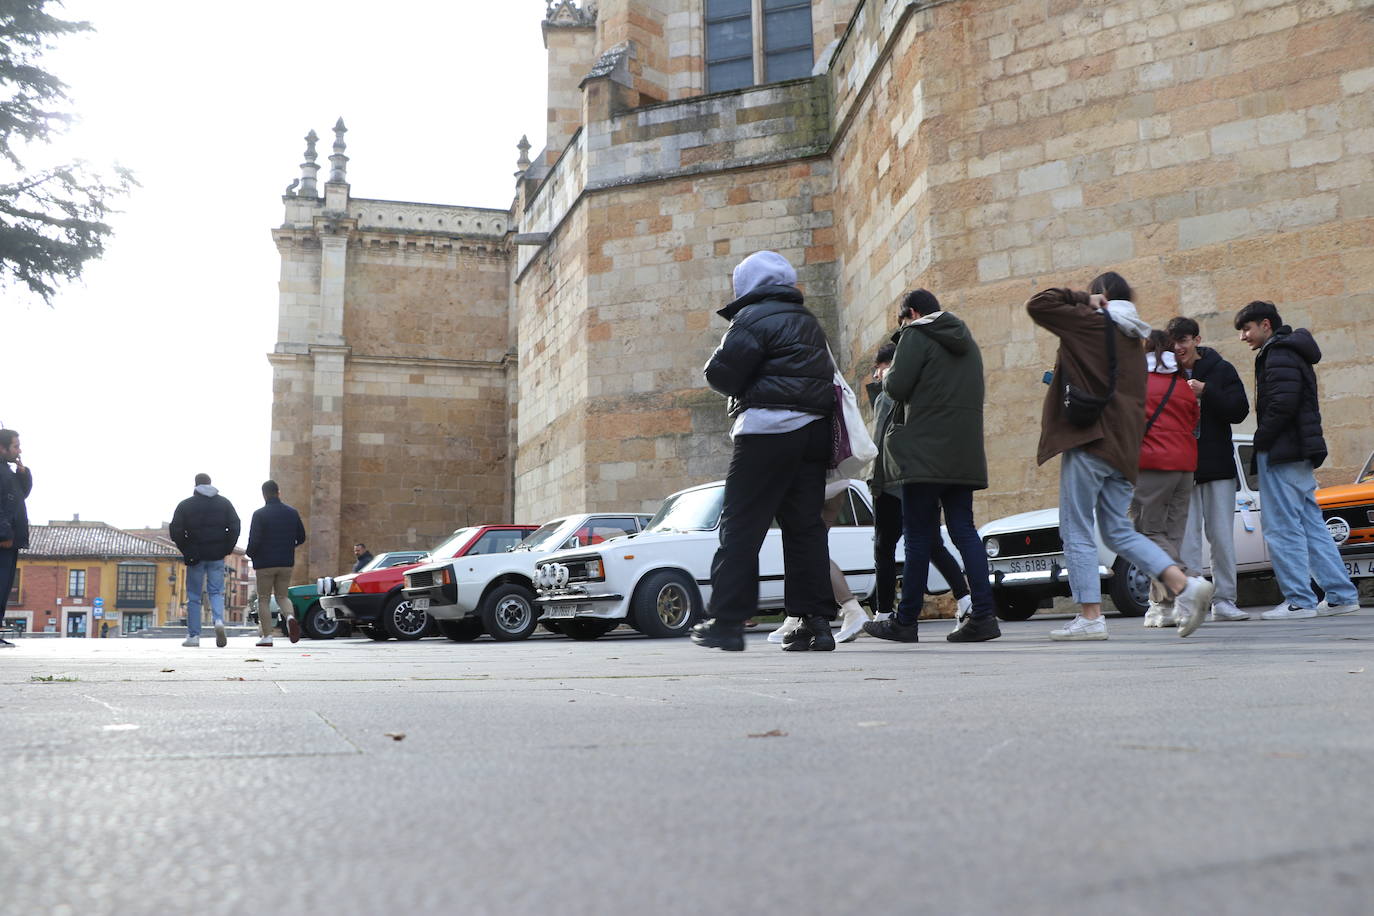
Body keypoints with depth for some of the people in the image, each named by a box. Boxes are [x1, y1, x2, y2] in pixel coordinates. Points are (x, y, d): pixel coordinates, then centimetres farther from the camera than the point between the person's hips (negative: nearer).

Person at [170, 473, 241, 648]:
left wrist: (186, 552, 3)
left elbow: (175, 531, -5)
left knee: (193, 596, 6)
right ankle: (219, 621, -19)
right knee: (216, 592, 8)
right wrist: (226, 549, 5)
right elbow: (235, 527, 0)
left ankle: (193, 635, 7)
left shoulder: (185, 505, 1)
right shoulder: (224, 503, 7)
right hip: (217, 556, 1)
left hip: (195, 556, -1)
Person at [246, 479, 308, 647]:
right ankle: (290, 616, -16)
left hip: (265, 563, -4)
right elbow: (301, 538, 10)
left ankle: (266, 636, 1)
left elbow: (254, 541, -14)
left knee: (264, 599, 6)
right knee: (282, 596, 15)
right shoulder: (292, 513, 5)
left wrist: (250, 554, 7)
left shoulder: (259, 514, -9)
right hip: (287, 563, 4)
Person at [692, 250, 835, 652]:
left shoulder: (753, 318, -6)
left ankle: (727, 620, -3)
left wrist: (714, 364, 9)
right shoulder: (808, 321, 22)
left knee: (740, 526, -3)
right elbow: (826, 373, 23)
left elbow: (722, 374, -11)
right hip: (815, 431, 8)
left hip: (768, 430, -8)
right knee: (805, 526, 7)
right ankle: (817, 621, 4)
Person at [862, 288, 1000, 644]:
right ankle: (983, 615, -3)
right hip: (964, 453, 7)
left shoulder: (916, 335, -4)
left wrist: (886, 377, 10)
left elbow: (897, 388, -12)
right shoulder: (968, 342, 22)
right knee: (964, 530, 6)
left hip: (926, 452, -7)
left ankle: (905, 621, 3)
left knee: (918, 537, -3)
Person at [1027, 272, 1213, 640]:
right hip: (1123, 445, 8)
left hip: (1090, 439, -8)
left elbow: (1037, 304, -3)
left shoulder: (1091, 323, -3)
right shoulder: (1133, 339, 19)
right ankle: (1185, 585, 0)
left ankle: (1090, 617, -3)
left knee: (1077, 530, -1)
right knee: (1118, 531, 13)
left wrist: (1083, 299, 5)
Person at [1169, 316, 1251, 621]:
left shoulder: (1221, 370, 4)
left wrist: (1205, 391, -15)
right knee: (1186, 538, -3)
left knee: (1222, 536, 3)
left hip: (1218, 466, 0)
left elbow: (1239, 411, -4)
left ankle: (1224, 600, 11)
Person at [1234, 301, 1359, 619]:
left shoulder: (1279, 356, -10)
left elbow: (1283, 404, -22)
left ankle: (1299, 601, -6)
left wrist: (1261, 439, -13)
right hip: (1300, 454, 10)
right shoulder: (1292, 354, 22)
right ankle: (1342, 596, 14)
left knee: (1283, 529, -7)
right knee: (1311, 526, 11)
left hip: (1281, 453, -10)